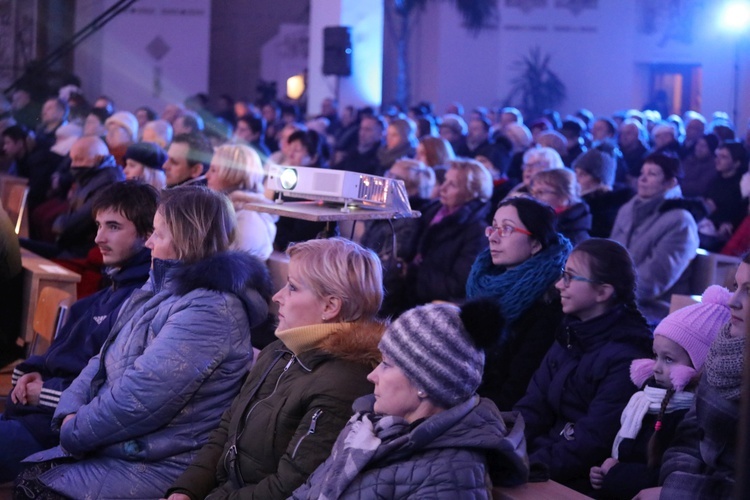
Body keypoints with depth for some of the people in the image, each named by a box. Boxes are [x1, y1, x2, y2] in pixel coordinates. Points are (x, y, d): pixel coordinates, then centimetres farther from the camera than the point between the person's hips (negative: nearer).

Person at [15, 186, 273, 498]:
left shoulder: (209, 311, -21)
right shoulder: (163, 290, 12)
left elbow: (139, 398, -25)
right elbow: (104, 360, 13)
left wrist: (75, 432, -12)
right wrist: (70, 412, -4)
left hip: (157, 470, -9)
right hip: (118, 448, 9)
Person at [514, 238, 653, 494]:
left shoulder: (626, 357, -15)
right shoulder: (569, 336, 11)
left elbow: (594, 438, -20)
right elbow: (533, 407, 7)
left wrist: (531, 469, -24)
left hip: (584, 479, -7)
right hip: (548, 452, 7)